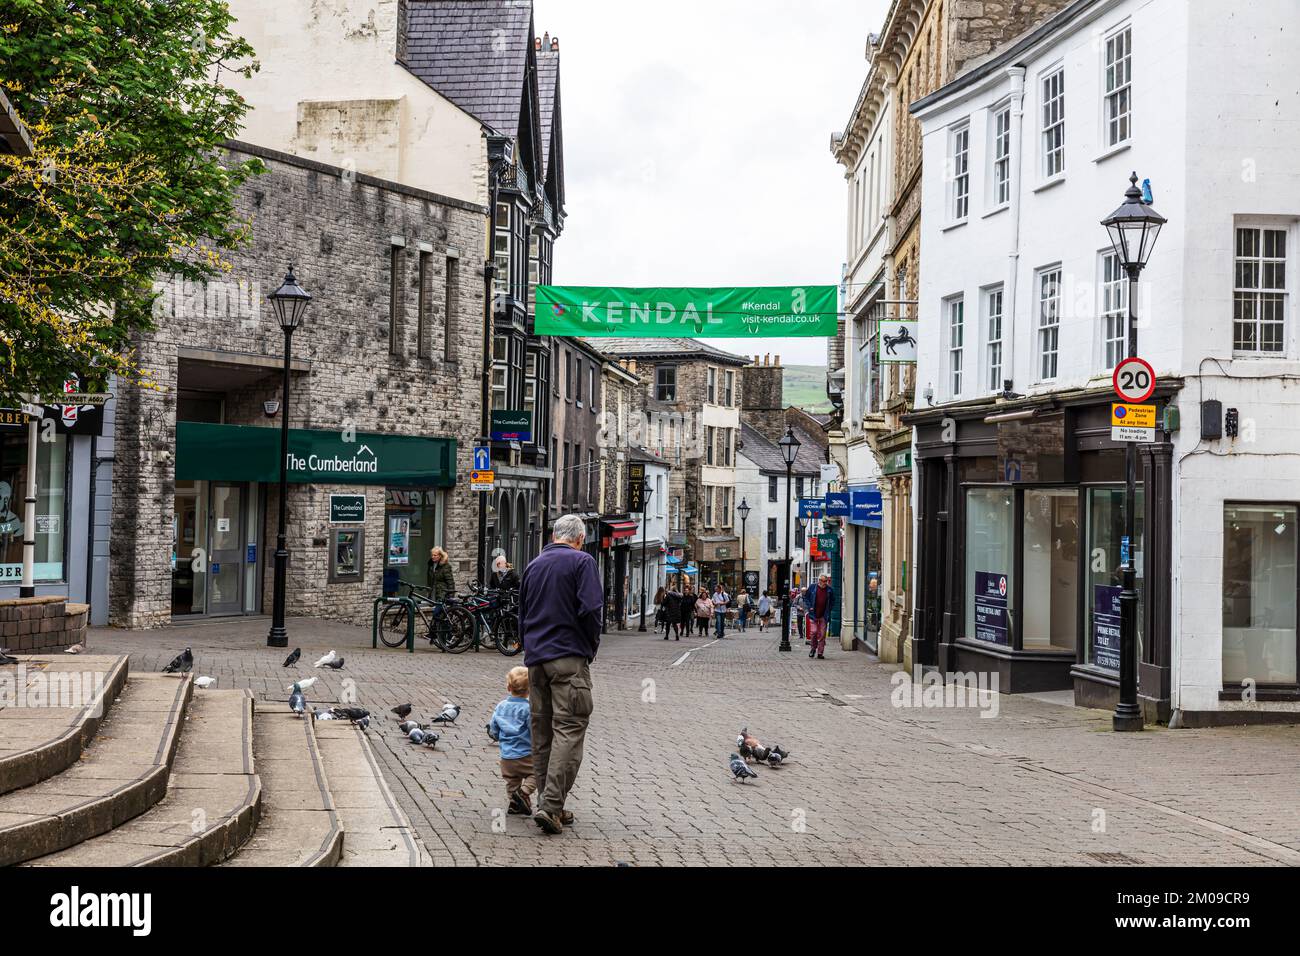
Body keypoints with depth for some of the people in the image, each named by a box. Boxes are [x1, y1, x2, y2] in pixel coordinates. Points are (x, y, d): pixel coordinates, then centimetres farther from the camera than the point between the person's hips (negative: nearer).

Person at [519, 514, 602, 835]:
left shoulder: (534, 565, 18)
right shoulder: (582, 561, -3)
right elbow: (590, 609, -13)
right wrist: (592, 648, 0)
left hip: (535, 658, 7)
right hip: (569, 657, -7)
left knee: (542, 732, 10)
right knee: (570, 728, -8)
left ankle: (549, 805, 13)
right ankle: (551, 805, -18)